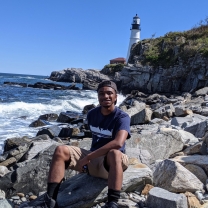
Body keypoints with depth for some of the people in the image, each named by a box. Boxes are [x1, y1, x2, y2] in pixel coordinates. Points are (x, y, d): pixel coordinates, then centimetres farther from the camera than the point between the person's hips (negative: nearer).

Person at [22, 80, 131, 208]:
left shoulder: (122, 117, -15)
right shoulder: (92, 114, 5)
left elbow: (118, 143, -33)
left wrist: (87, 157, -31)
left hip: (111, 163, -6)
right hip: (93, 159, 6)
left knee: (115, 153, -40)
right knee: (61, 150, -12)